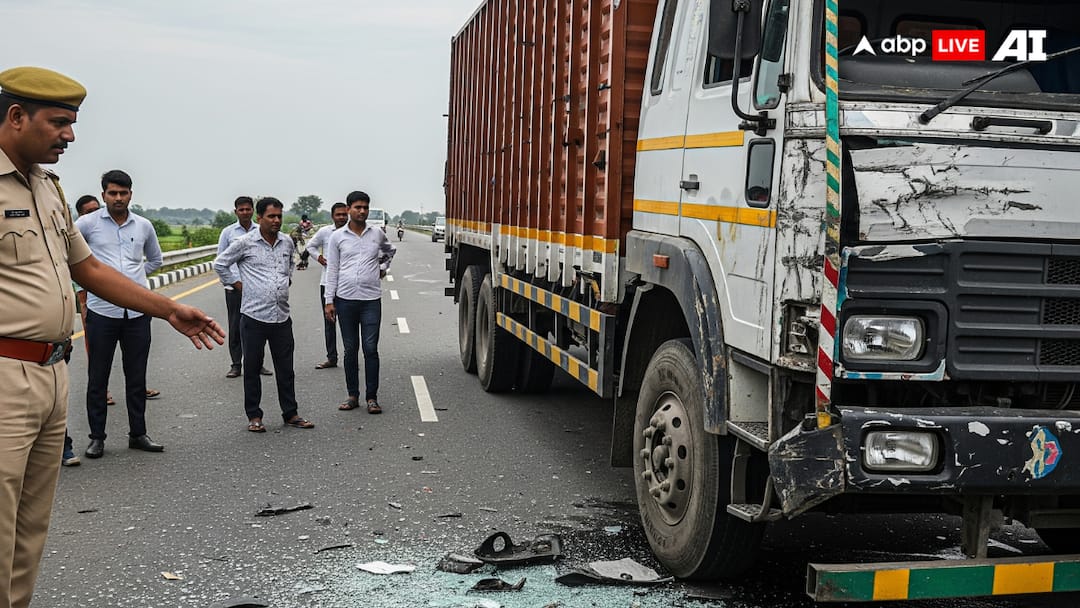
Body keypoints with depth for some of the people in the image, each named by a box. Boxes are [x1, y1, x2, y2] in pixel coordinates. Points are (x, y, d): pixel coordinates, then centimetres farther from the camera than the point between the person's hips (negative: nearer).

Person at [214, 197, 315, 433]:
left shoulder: (287, 242, 8)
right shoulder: (245, 243, -6)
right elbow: (220, 264, 4)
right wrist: (237, 285, 3)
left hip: (281, 316, 4)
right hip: (254, 316, -4)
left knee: (286, 369, 9)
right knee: (252, 369, 6)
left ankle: (290, 413, 19)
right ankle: (254, 416, 15)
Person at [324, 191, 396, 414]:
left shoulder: (377, 234, 7)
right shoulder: (338, 237, 4)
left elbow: (390, 251, 29)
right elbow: (332, 270, 4)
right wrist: (329, 300, -1)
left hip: (371, 299, 0)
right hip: (345, 299, 0)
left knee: (370, 349, -3)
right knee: (350, 349, 6)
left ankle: (372, 397, 2)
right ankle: (353, 396, 14)